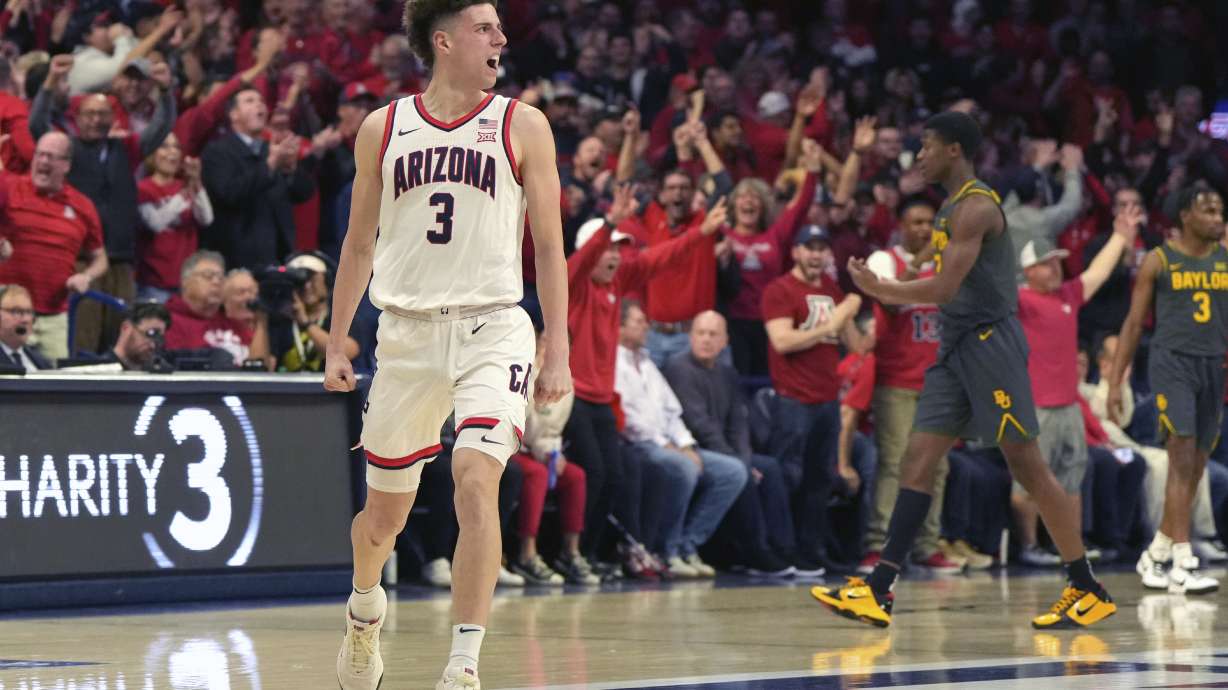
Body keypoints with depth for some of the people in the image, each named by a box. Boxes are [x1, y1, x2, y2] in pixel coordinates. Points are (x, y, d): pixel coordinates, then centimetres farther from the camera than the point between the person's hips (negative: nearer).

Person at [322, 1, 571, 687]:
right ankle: (365, 609, 44)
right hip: (408, 331, 2)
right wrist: (337, 344, 11)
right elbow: (360, 244, 15)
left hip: (492, 327, -2)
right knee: (385, 514, 11)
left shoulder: (522, 126, 2)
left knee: (476, 481, -23)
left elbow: (549, 244, 2)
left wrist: (558, 352, -3)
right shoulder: (383, 130, 6)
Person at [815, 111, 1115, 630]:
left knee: (1026, 464, -7)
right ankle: (878, 591, 0)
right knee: (918, 457, 3)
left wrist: (881, 290, -9)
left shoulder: (975, 207, -14)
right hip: (958, 348, 10)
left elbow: (945, 288, -20)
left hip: (989, 343, -10)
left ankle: (1089, 591, -2)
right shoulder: (952, 208, 17)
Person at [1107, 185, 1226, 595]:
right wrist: (1115, 382, 0)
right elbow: (1134, 323, 4)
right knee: (1182, 458, -15)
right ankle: (1182, 566, -18)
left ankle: (1156, 555, 23)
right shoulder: (1159, 261, 0)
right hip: (1172, 361, -5)